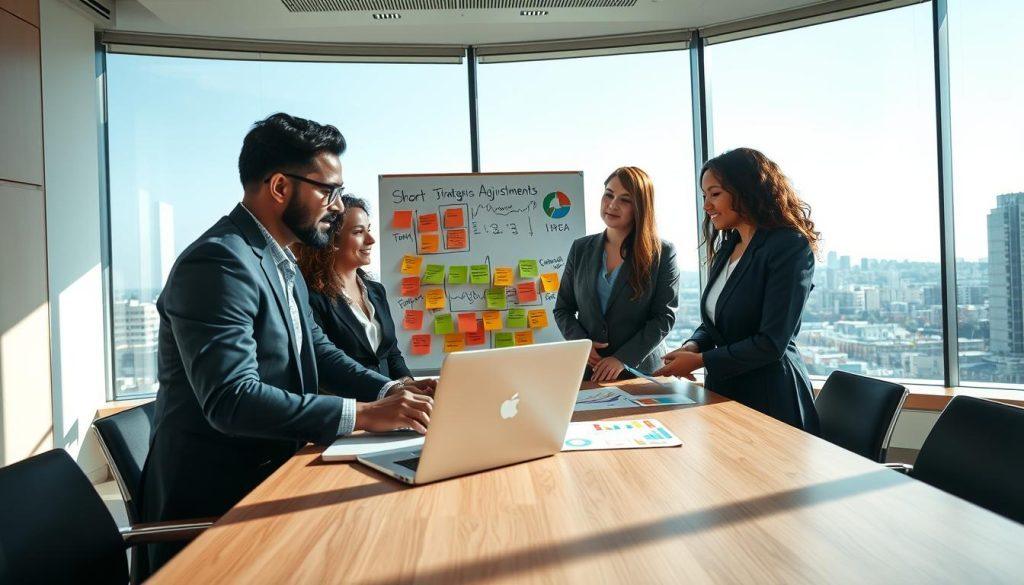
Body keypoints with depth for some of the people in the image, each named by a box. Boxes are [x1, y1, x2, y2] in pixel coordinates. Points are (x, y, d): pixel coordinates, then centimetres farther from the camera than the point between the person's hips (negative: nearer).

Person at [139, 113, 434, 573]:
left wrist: (389, 391, -3)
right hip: (214, 498, -8)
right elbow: (232, 400, -29)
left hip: (266, 474, 8)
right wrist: (363, 414, -27)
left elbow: (317, 350, 13)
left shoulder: (282, 263, 10)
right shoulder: (218, 262, -21)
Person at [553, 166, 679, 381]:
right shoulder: (581, 249, 6)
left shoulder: (662, 253, -3)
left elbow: (664, 316, -8)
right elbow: (562, 309, 9)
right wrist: (581, 343, -10)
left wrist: (623, 359, -17)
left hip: (641, 372, -2)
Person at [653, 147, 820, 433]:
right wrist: (693, 345, -5)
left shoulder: (791, 248, -15)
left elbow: (772, 343, -20)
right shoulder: (726, 248, 9)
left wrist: (700, 361, -17)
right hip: (723, 389, 7)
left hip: (770, 399, -7)